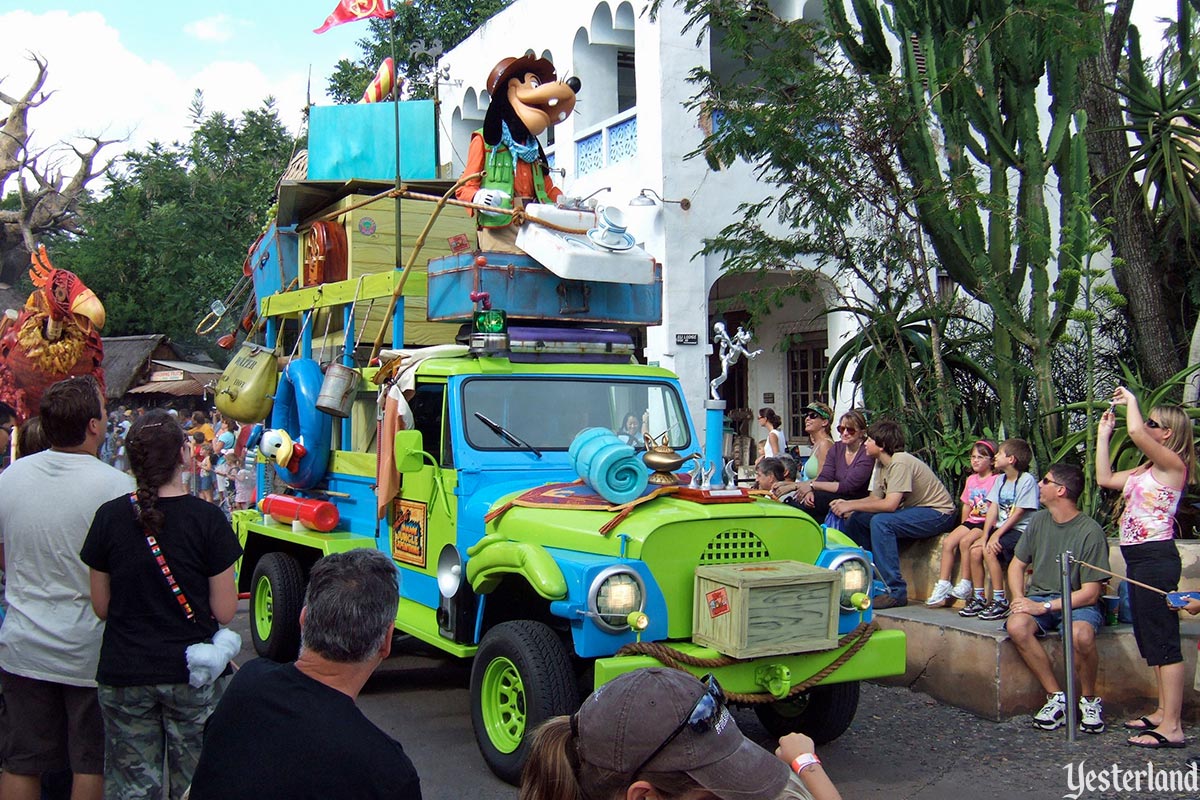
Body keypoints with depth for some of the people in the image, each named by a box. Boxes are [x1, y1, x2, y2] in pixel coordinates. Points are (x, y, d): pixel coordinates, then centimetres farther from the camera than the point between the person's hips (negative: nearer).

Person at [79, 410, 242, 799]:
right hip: (191, 670, -2)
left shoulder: (109, 517, -6)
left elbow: (101, 606, 2)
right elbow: (224, 611, -10)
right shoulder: (206, 519, -12)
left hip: (123, 673, 2)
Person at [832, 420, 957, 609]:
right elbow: (876, 498, 5)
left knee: (881, 522, -30)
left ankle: (895, 591, -26)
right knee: (856, 518, 2)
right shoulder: (881, 464, 6)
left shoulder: (901, 462, -23)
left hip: (937, 513, -10)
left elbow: (889, 504, -30)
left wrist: (851, 505, -23)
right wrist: (847, 504, -9)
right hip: (912, 510, 10)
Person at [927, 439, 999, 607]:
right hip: (971, 521, 7)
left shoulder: (996, 480, -8)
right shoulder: (971, 480, 15)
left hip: (987, 523, -7)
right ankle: (943, 586, -12)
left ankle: (965, 585, -17)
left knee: (965, 541, -28)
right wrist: (963, 526, 13)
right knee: (947, 542, -11)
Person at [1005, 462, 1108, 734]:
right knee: (1016, 625, -29)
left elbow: (1091, 592, -13)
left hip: (1078, 603, -4)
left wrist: (1045, 606, -20)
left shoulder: (1090, 532, -11)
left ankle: (1089, 699, -7)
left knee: (1081, 634, -37)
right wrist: (1019, 599, -6)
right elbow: (1017, 564, 14)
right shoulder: (1038, 521, 5)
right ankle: (1056, 697, -14)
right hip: (1040, 598, 4)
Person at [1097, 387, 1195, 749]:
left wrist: (1131, 401, -10)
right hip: (1138, 558, 10)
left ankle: (1171, 727, -6)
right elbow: (1104, 478, 22)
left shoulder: (1173, 464, -12)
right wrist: (1103, 434, 21)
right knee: (1152, 639, 16)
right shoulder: (1147, 469, 16)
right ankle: (1164, 712, 25)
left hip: (1155, 558, -10)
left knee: (1163, 641, -8)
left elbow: (1135, 430, -28)